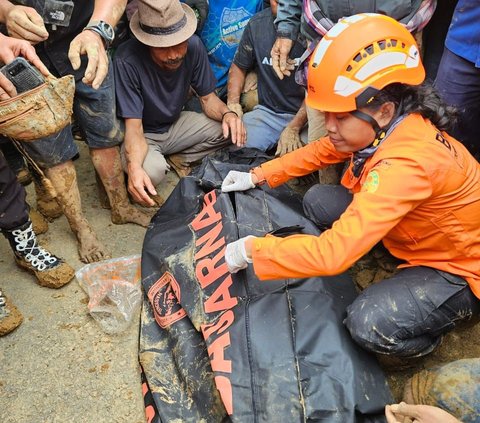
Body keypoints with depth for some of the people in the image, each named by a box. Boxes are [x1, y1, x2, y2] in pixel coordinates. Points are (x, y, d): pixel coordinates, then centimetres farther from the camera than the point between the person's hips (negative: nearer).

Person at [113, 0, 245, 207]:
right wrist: (134, 167, -49)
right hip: (142, 133, -4)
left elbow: (208, 98, -6)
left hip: (176, 124, 5)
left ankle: (179, 160, 3)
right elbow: (133, 127, -29)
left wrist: (227, 113, -29)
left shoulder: (193, 46, -18)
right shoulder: (127, 61, -32)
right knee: (152, 170, -36)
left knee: (230, 130, -16)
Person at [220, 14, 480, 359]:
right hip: (420, 233, 8)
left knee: (369, 323, -31)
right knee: (318, 201, -2)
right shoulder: (385, 126, -13)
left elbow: (334, 252, -43)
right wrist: (258, 176, 2)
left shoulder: (406, 164, -39)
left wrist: (251, 249, -31)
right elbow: (323, 151, 6)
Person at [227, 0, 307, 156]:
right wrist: (233, 102, -2)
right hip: (267, 111, 3)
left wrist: (294, 127, -17)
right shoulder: (257, 24, 1)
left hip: (305, 114, -3)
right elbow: (238, 67, 15)